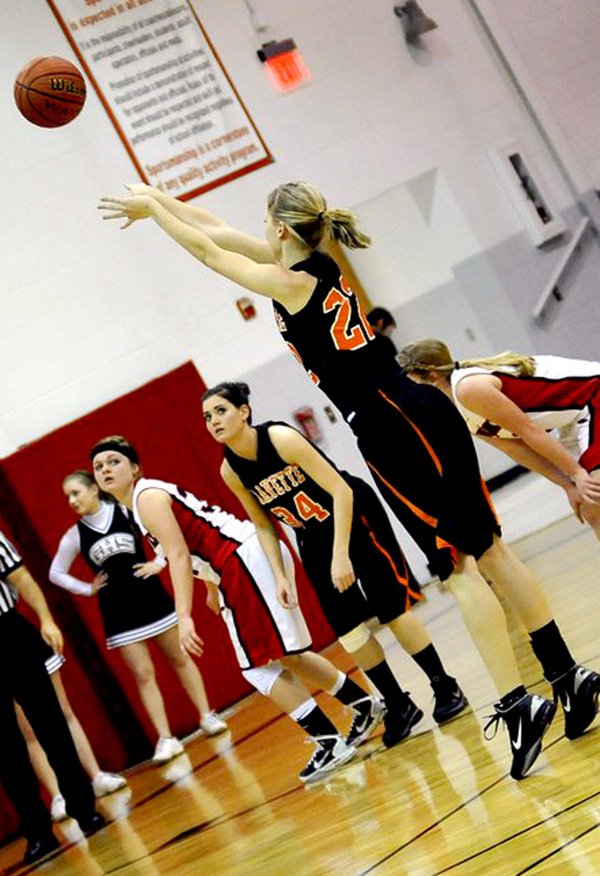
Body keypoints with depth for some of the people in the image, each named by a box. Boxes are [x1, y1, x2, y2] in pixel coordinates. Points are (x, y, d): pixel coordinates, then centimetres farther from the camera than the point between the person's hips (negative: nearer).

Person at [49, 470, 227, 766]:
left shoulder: (126, 511, -7)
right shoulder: (74, 536, -3)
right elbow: (56, 573, 8)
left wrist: (159, 562, -8)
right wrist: (88, 589, 1)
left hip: (153, 599, 0)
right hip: (118, 613, 1)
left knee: (180, 659, 11)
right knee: (143, 675, -2)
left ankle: (207, 716, 22)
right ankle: (165, 739, 1)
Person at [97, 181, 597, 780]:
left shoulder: (291, 282, -10)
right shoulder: (318, 265, 14)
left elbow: (208, 251, 0)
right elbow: (223, 233, 22)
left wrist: (151, 208, 14)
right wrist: (158, 199, 26)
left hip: (392, 430, -9)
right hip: (421, 415, 9)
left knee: (459, 565, -7)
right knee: (486, 549, 11)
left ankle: (518, 704, -4)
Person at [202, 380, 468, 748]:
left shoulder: (281, 438, -27)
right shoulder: (230, 471, -9)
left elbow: (341, 491, -25)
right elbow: (264, 524, 6)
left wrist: (341, 554, -28)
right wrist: (280, 576, -2)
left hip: (355, 515, -5)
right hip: (314, 540, 6)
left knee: (393, 610, -3)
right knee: (349, 631, 2)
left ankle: (446, 688, 13)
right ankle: (399, 706, 16)